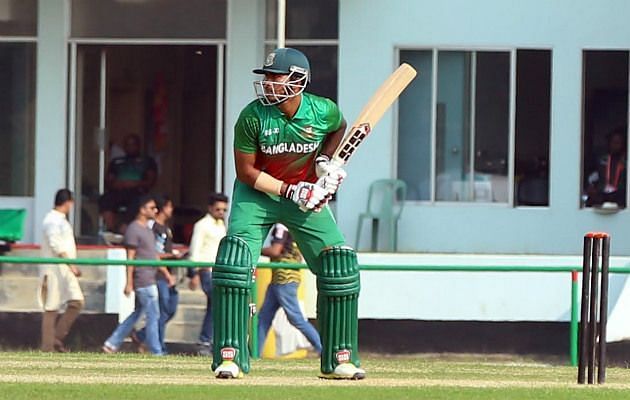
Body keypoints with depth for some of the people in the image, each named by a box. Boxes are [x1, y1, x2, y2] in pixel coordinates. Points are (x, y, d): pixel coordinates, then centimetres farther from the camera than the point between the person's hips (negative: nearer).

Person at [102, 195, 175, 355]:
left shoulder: (147, 230, 18)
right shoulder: (133, 230, -12)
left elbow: (154, 256, 23)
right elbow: (130, 258, -15)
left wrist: (167, 274, 20)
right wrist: (129, 283, -17)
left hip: (149, 280, 10)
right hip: (142, 280, -10)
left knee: (137, 313, 13)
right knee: (153, 315, -6)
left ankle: (112, 343, 17)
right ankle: (156, 352, -2)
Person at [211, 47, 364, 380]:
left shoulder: (323, 111, -16)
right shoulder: (252, 116, -22)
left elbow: (339, 128, 10)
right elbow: (246, 171, -14)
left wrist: (326, 159, -8)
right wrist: (290, 191, -22)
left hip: (308, 197, 2)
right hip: (257, 194, -2)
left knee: (340, 265, -7)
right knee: (234, 258, -20)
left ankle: (339, 359, 7)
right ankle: (230, 357, -15)